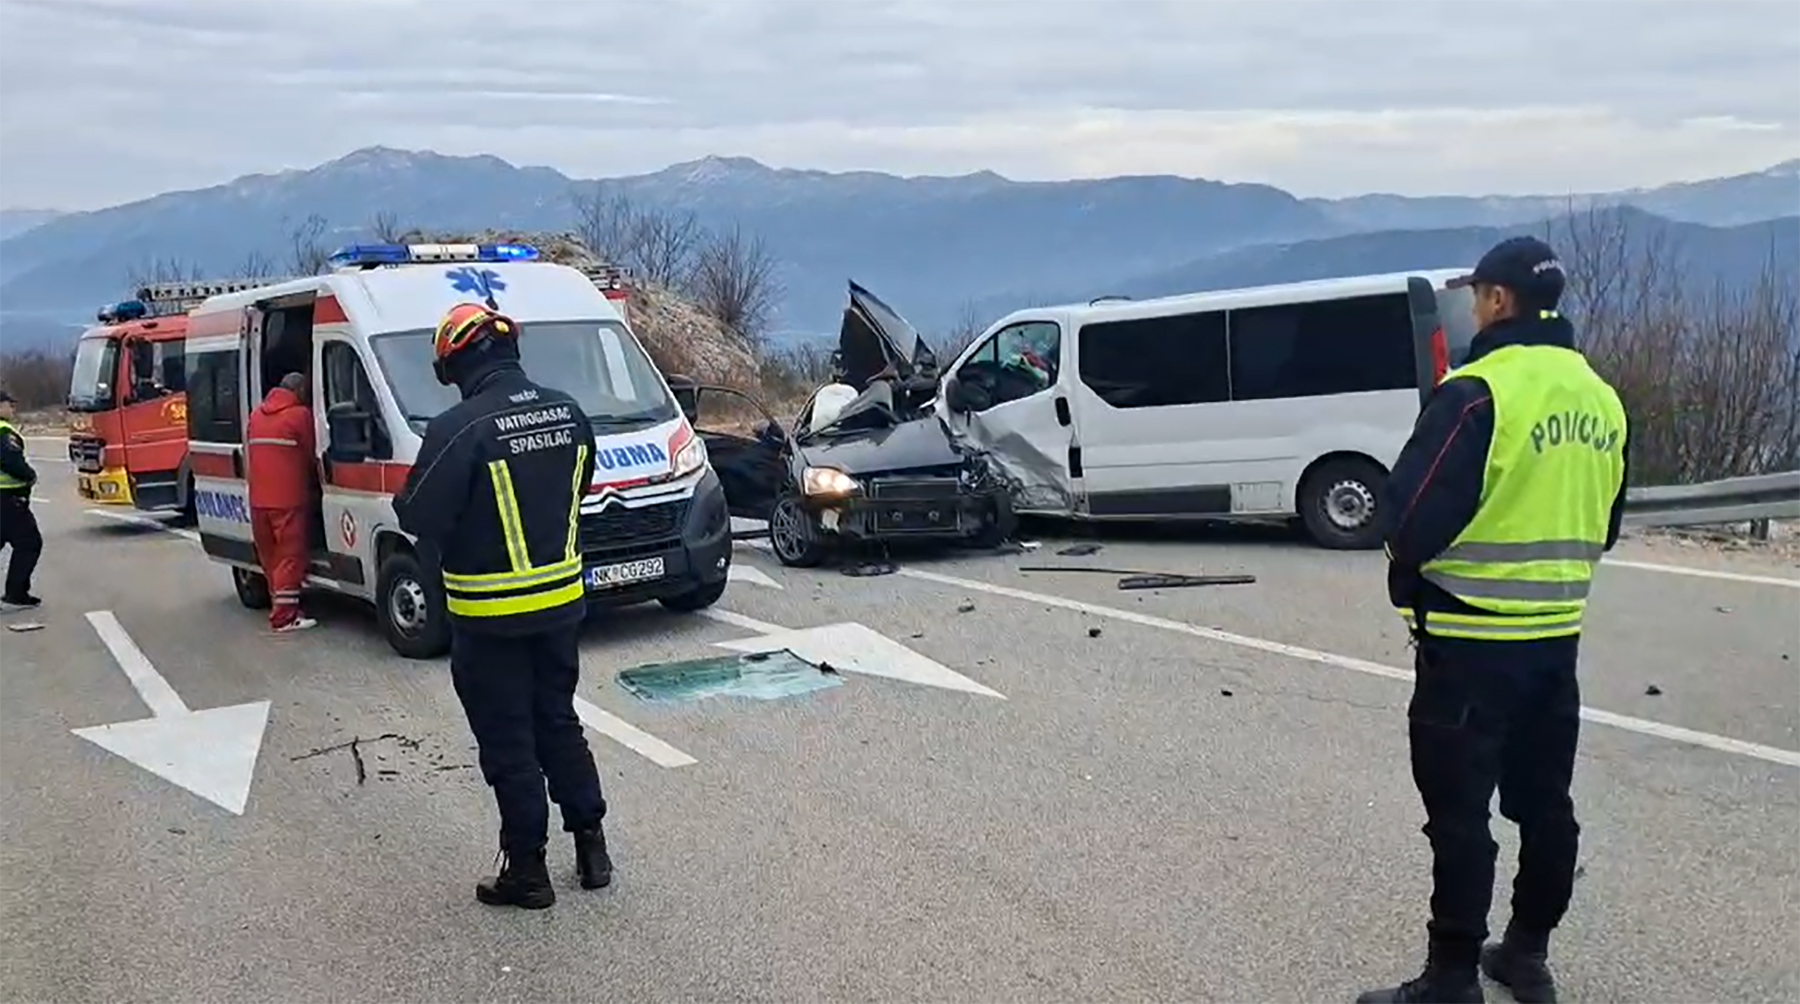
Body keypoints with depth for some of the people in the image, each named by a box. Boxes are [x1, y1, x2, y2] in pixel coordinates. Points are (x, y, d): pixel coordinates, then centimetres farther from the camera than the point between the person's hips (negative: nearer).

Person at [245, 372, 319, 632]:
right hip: (288, 499, -7)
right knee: (291, 555, -4)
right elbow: (311, 456, 1)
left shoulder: (256, 414, 14)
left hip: (258, 499, 7)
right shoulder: (300, 415, -7)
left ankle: (281, 605, 20)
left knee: (270, 556, 14)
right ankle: (284, 616, -6)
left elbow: (249, 451, 18)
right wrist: (315, 478, 19)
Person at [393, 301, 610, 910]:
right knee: (558, 723, 20)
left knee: (508, 743, 6)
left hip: (491, 617, -6)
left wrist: (404, 499, 6)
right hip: (562, 602, 6)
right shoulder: (568, 413, 0)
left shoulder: (459, 429, -20)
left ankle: (527, 869, 15)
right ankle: (591, 846, 26)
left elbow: (419, 518, -15)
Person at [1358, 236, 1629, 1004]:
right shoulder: (1601, 398, 8)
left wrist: (1410, 585, 0)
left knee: (1460, 811, 0)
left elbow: (1412, 513, -19)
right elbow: (1603, 523, 16)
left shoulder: (1479, 391, -18)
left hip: (1470, 639, -8)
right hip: (1556, 634, 8)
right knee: (1543, 801, 16)